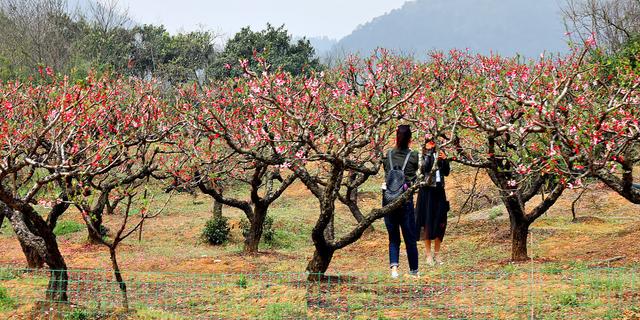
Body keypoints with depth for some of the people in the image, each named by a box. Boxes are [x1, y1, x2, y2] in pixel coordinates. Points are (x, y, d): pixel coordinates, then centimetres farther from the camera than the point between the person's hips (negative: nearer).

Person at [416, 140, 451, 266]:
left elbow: (446, 172, 7)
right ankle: (428, 254, 6)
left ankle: (437, 253, 16)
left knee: (440, 223, 5)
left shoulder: (439, 154, 10)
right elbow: (424, 167, -19)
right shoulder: (422, 155, -1)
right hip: (427, 191, -4)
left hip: (439, 191, 4)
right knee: (427, 222, -1)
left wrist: (445, 160, -8)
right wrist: (429, 152, -19)